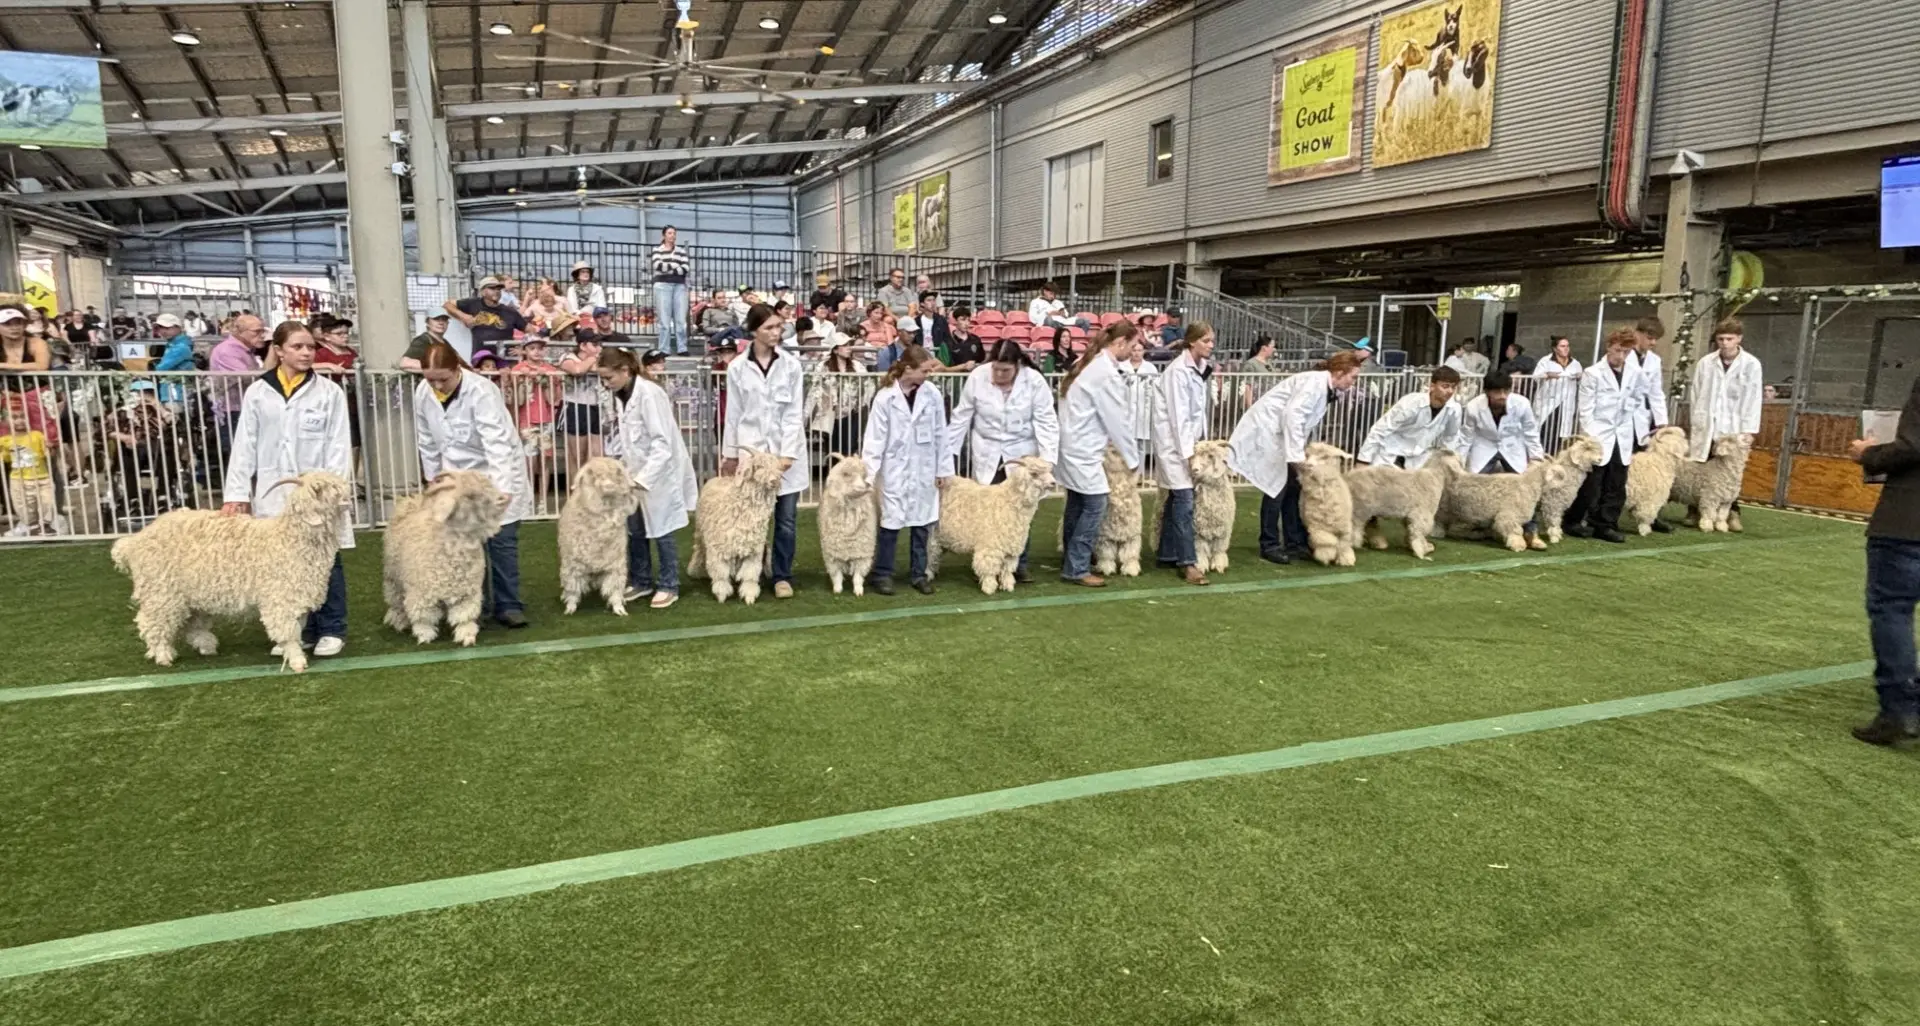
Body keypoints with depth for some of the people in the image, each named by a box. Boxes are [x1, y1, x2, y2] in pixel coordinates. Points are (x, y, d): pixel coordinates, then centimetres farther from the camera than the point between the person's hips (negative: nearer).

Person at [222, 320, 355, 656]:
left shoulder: (329, 391, 1)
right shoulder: (257, 392, 6)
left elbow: (339, 444, -2)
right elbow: (244, 446, 6)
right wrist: (235, 493, 0)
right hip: (273, 492, 2)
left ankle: (332, 629, 12)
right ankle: (297, 630, 17)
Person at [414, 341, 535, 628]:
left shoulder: (481, 391, -25)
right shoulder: (422, 393, -7)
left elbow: (498, 442, -34)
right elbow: (427, 442, 6)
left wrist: (501, 487, -43)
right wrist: (434, 479, 9)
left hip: (496, 474, -4)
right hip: (457, 478, 4)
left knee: (502, 540, -2)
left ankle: (508, 605, 7)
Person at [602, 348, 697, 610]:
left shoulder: (649, 393, -22)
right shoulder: (621, 395, 3)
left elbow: (663, 443, -24)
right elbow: (626, 439, 12)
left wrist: (643, 478, -28)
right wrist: (624, 469, 3)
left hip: (659, 472, -7)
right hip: (636, 471, 8)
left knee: (661, 531, 1)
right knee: (635, 530, 12)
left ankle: (668, 586, 14)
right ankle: (641, 581, 27)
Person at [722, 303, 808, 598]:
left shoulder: (791, 364, -1)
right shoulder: (737, 368, 0)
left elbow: (795, 413, -3)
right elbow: (733, 414, 6)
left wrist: (787, 453, -10)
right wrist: (730, 453, 7)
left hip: (786, 450, 0)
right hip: (751, 450, 0)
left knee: (786, 519, 4)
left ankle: (783, 577, 16)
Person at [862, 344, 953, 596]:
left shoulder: (932, 395, -2)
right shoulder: (885, 398, -9)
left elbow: (940, 435, 4)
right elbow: (875, 438, -8)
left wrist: (943, 469, 5)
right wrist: (869, 473, -11)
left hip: (924, 470, 3)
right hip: (895, 470, -3)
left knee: (922, 523, 9)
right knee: (890, 522, 0)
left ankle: (919, 573, 21)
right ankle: (882, 574, 13)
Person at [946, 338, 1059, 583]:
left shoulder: (1035, 381, -14)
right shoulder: (977, 377, -10)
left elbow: (1047, 422, -13)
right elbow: (961, 418, -2)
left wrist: (1047, 459, -22)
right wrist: (948, 452, -2)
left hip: (1022, 454, -1)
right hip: (987, 454, 1)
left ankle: (1019, 564, 17)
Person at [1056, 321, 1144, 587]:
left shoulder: (1091, 364, 13)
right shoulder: (1107, 373, -17)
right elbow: (1118, 421, -13)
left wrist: (1108, 443, 14)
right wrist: (1133, 459, -4)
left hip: (1073, 445, 10)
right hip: (1083, 449, -10)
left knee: (1077, 504, 14)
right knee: (1095, 506, -5)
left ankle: (1072, 561, 22)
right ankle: (1076, 568, 0)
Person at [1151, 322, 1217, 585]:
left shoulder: (1200, 368, 11)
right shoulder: (1178, 370, -15)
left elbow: (1199, 410, 12)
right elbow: (1178, 414, -18)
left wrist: (1200, 443, 6)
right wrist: (1187, 450, -20)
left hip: (1189, 439, 8)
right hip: (1174, 441, -8)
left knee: (1177, 499, 11)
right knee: (1185, 501, -12)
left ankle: (1168, 555, 19)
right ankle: (1188, 562, -11)